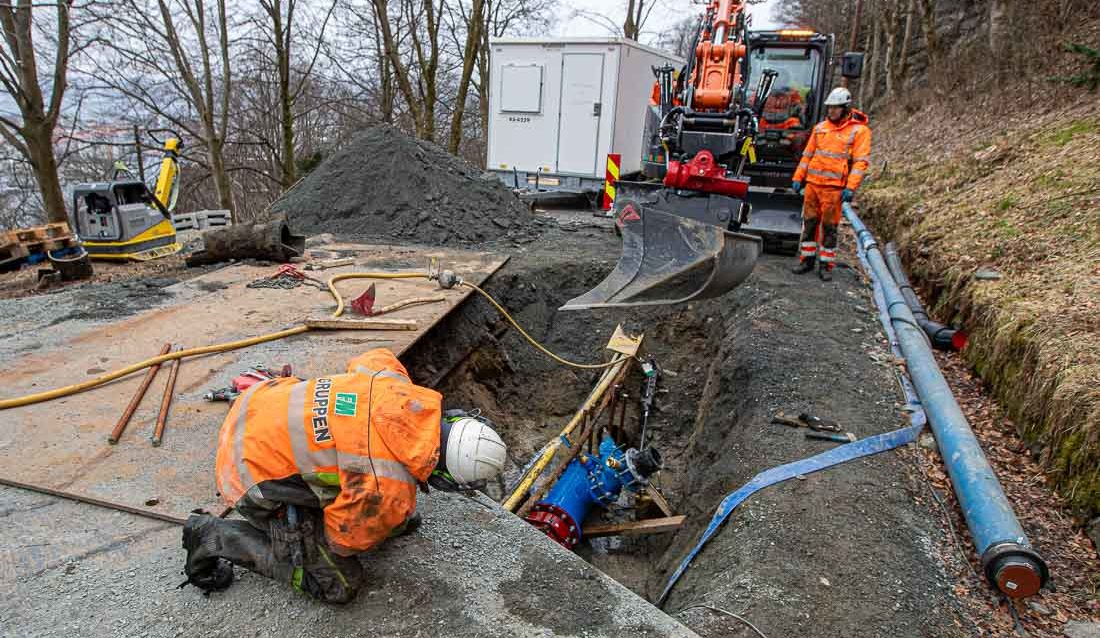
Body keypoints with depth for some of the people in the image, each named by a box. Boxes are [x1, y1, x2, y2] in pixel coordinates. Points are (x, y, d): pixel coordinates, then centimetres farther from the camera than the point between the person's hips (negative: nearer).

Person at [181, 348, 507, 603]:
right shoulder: (390, 491, -28)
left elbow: (373, 359, 10)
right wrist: (399, 521, 13)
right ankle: (214, 537, 6)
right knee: (338, 584, 2)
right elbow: (345, 540, -8)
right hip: (254, 474, -7)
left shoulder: (397, 383, -14)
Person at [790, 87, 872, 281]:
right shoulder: (820, 128, 12)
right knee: (809, 223, 9)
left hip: (834, 187, -4)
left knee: (829, 227, 1)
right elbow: (808, 155, 17)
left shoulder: (859, 130, -3)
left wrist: (851, 187, -17)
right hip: (812, 184, 5)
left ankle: (826, 265, 11)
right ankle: (807, 260, 19)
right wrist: (798, 178, 11)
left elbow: (861, 161, -9)